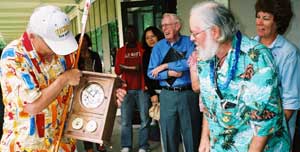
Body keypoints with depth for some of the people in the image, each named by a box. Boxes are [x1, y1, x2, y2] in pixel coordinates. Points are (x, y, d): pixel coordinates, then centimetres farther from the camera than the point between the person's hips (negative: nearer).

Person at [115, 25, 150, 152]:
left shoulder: (143, 48, 10)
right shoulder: (121, 51, 15)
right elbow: (116, 70, 11)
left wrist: (141, 68, -15)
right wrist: (121, 68, -12)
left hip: (142, 88, -1)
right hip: (127, 89, 1)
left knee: (144, 119, -3)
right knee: (125, 120, -3)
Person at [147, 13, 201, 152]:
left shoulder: (189, 42, -1)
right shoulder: (158, 47, 6)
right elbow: (151, 73, 3)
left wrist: (165, 65, -14)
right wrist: (169, 73, -14)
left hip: (188, 93, -2)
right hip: (167, 95, 2)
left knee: (191, 131, 7)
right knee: (168, 132, 11)